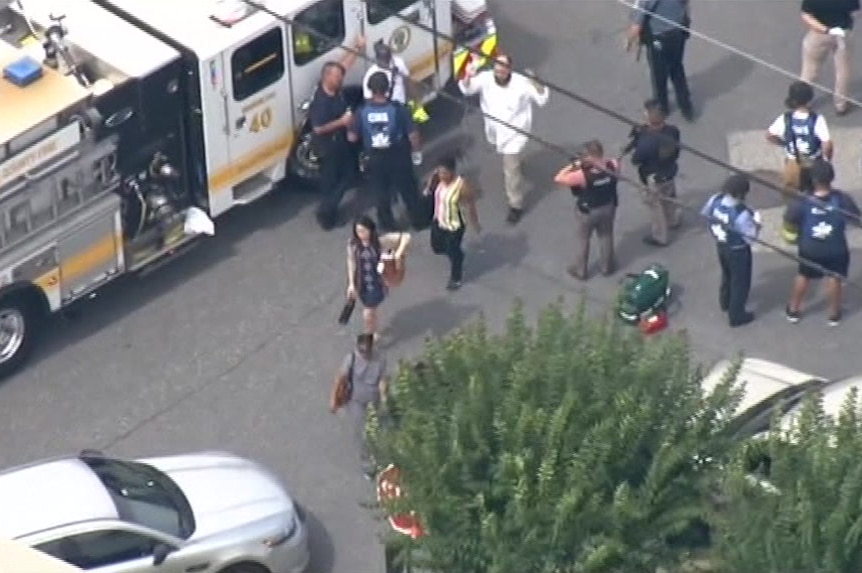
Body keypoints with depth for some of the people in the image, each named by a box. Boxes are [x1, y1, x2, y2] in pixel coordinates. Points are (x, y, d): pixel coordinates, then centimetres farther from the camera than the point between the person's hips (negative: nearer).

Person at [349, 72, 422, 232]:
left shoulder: (362, 111, -16)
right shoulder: (398, 109, -21)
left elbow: (352, 137, -7)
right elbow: (412, 134, -17)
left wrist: (350, 125, 15)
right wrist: (416, 150, 2)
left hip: (375, 159, 1)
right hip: (398, 157, -1)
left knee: (381, 193, 21)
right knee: (408, 190, 19)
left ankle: (388, 224, 33)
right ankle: (418, 220, 35)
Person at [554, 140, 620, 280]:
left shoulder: (583, 175, -37)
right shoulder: (613, 166, -25)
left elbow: (558, 179, -26)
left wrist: (573, 166, -19)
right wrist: (601, 160, -6)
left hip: (587, 211, -4)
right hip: (608, 208, 4)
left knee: (582, 240, 22)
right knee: (606, 237, 28)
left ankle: (580, 271, 40)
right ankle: (606, 267, 48)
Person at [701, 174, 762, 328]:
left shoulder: (715, 200, -18)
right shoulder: (742, 213, -37)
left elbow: (705, 214, 1)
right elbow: (751, 235, -27)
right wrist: (756, 221, -9)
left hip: (720, 245, 7)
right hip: (738, 250, -7)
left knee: (727, 275, 33)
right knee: (740, 282, 15)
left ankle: (725, 303, 55)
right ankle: (736, 316, 29)